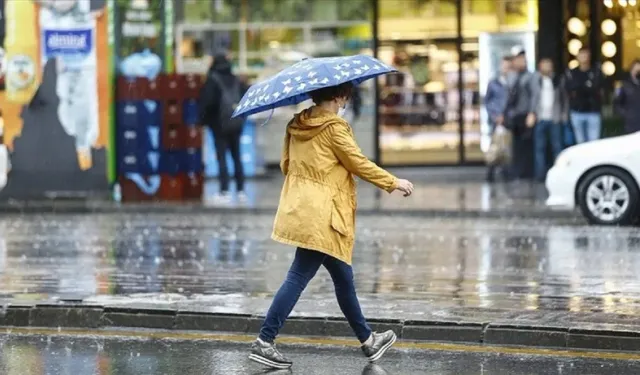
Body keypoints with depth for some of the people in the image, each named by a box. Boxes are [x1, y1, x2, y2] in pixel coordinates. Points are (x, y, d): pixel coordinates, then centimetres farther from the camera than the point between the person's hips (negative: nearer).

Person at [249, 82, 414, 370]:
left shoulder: (296, 126, 10)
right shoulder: (334, 127, -12)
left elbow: (286, 165, 16)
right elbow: (359, 164, -9)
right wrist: (394, 183, 2)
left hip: (299, 209, 9)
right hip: (321, 216, -9)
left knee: (343, 277, 16)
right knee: (298, 277, -6)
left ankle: (367, 340, 24)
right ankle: (264, 343, -8)